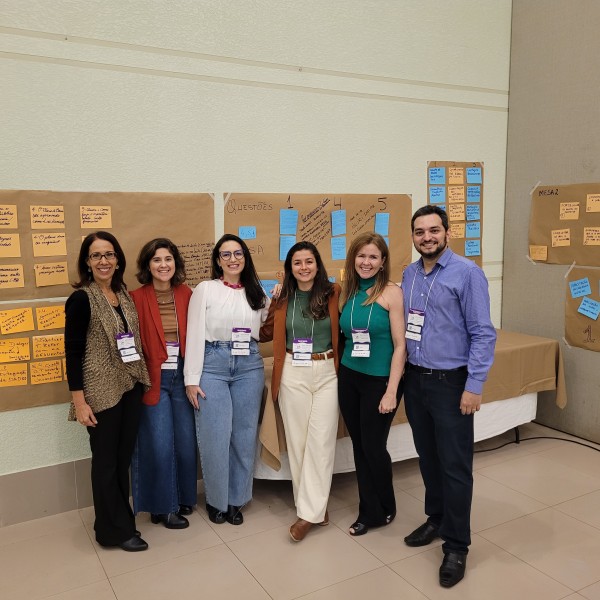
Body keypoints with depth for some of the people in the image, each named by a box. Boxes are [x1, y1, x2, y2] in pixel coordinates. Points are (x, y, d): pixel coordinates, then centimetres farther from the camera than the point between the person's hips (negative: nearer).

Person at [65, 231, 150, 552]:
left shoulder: (124, 295, 8)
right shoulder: (81, 299, -11)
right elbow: (73, 352, -12)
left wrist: (142, 380, 10)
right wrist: (79, 401, -14)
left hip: (131, 386, 6)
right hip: (101, 391, -6)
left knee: (124, 458, 15)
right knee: (106, 461, 7)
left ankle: (121, 519, 31)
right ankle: (114, 530, 22)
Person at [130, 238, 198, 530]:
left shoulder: (185, 294, 3)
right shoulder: (136, 298, -8)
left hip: (181, 375, 4)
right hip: (153, 379, -4)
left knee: (186, 441, 12)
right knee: (160, 445, 2)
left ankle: (183, 498, 33)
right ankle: (164, 506, 21)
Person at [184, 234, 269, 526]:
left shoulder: (256, 293, 11)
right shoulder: (205, 289, -2)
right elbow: (195, 335, -5)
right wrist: (192, 379, -8)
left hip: (250, 366, 4)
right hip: (213, 364, -3)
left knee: (245, 436, 8)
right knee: (215, 437, 0)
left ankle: (236, 500, 26)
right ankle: (216, 500, 22)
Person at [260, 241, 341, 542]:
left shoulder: (333, 294, -3)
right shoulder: (283, 299, 6)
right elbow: (265, 332, 14)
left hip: (327, 373, -2)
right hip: (292, 375, 3)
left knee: (320, 441, -2)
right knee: (297, 440, 6)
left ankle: (308, 513, 7)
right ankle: (316, 506, 21)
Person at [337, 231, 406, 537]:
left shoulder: (392, 292, -11)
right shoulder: (347, 293, 4)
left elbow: (400, 345, -13)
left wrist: (391, 391, -15)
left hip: (380, 380, -4)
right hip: (349, 378, 5)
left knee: (373, 446, 4)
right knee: (359, 445, 12)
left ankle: (384, 509, 31)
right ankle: (368, 511, 30)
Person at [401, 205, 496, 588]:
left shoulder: (467, 273, -11)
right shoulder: (409, 275, 7)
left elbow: (483, 333, -13)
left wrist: (474, 386, -16)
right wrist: (404, 373, 6)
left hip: (450, 383, -5)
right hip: (415, 381, 6)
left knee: (455, 465, 3)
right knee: (428, 458, 18)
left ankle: (456, 546, 18)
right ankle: (436, 519, 38)